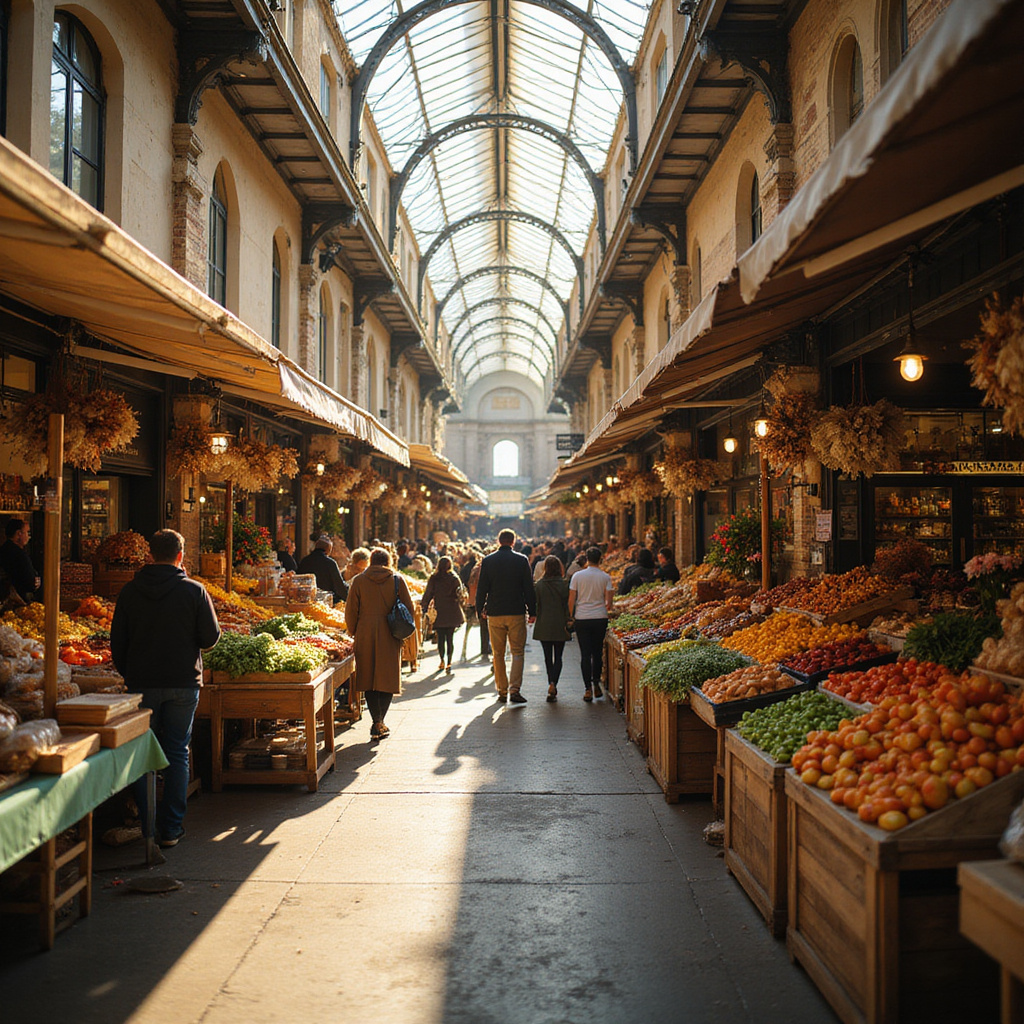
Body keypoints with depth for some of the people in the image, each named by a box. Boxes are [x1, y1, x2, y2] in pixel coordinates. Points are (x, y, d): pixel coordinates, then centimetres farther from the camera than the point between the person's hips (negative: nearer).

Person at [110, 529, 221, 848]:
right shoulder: (194, 591, -7)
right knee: (177, 753, 7)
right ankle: (171, 829, 9)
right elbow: (211, 637, -6)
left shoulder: (129, 591, 0)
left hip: (142, 683, 1)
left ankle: (143, 827, 15)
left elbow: (117, 641, 3)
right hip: (183, 683, -1)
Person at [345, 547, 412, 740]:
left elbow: (350, 611, 3)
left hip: (365, 636, 1)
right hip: (390, 637, -1)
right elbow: (409, 608, 3)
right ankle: (379, 722, 0)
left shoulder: (359, 580, 2)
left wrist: (353, 632, 15)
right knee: (388, 678, 7)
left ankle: (377, 722, 6)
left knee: (369, 678, 9)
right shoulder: (397, 580, 1)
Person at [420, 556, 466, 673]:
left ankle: (442, 660, 16)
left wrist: (424, 606, 12)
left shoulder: (433, 578, -2)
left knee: (440, 637, 9)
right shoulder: (454, 578, -2)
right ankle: (449, 663, -2)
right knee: (450, 637, 1)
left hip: (439, 611, 0)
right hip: (452, 612, 0)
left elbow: (428, 594, 2)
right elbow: (461, 595, 1)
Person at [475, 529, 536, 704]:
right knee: (518, 651, 4)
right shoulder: (521, 560, -2)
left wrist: (480, 609, 15)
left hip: (495, 614, 1)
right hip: (516, 613, -1)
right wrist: (532, 611, 7)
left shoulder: (487, 561, 1)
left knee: (498, 654, 9)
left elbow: (482, 588, 3)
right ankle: (514, 689, -9)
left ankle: (502, 691, 12)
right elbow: (529, 588, -1)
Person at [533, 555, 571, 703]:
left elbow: (536, 603, 0)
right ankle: (553, 684, -16)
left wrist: (537, 618, 12)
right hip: (559, 625, -1)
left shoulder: (539, 584, -3)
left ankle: (552, 685, 18)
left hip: (544, 626, 1)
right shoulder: (564, 584, -6)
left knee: (548, 657, 12)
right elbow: (567, 604, -6)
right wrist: (567, 622, 0)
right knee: (558, 657, 4)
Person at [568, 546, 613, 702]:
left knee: (585, 654, 1)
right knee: (597, 652, 14)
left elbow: (571, 600, -1)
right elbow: (608, 602, -2)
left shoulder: (577, 576, -1)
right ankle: (596, 684, 19)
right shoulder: (606, 577, -1)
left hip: (581, 619, -1)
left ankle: (588, 689, -2)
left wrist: (571, 616, 12)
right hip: (600, 618, 1)